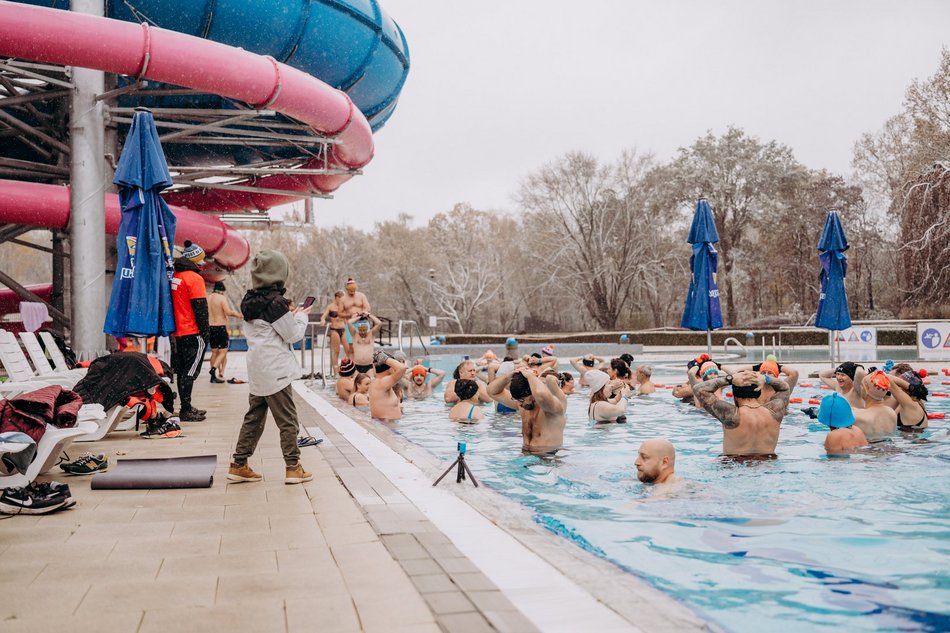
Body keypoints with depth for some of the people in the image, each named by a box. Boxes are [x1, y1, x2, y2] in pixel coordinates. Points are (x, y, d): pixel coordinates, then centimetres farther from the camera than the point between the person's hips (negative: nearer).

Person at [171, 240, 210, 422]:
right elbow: (200, 307, -15)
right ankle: (185, 411, -5)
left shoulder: (174, 276, 13)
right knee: (190, 371, -6)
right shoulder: (194, 278, -12)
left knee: (182, 370, 13)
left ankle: (186, 407, 21)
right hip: (193, 332, -9)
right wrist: (205, 331, -10)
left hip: (178, 332, 9)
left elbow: (174, 304, 18)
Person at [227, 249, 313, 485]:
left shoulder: (249, 302, 8)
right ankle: (293, 467, 7)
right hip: (276, 370, -8)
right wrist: (301, 316, 8)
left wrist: (290, 315, 17)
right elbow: (293, 335, -8)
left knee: (254, 417, 15)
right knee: (287, 420, 1)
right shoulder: (276, 302, -15)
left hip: (257, 372, 8)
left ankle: (239, 465, 18)